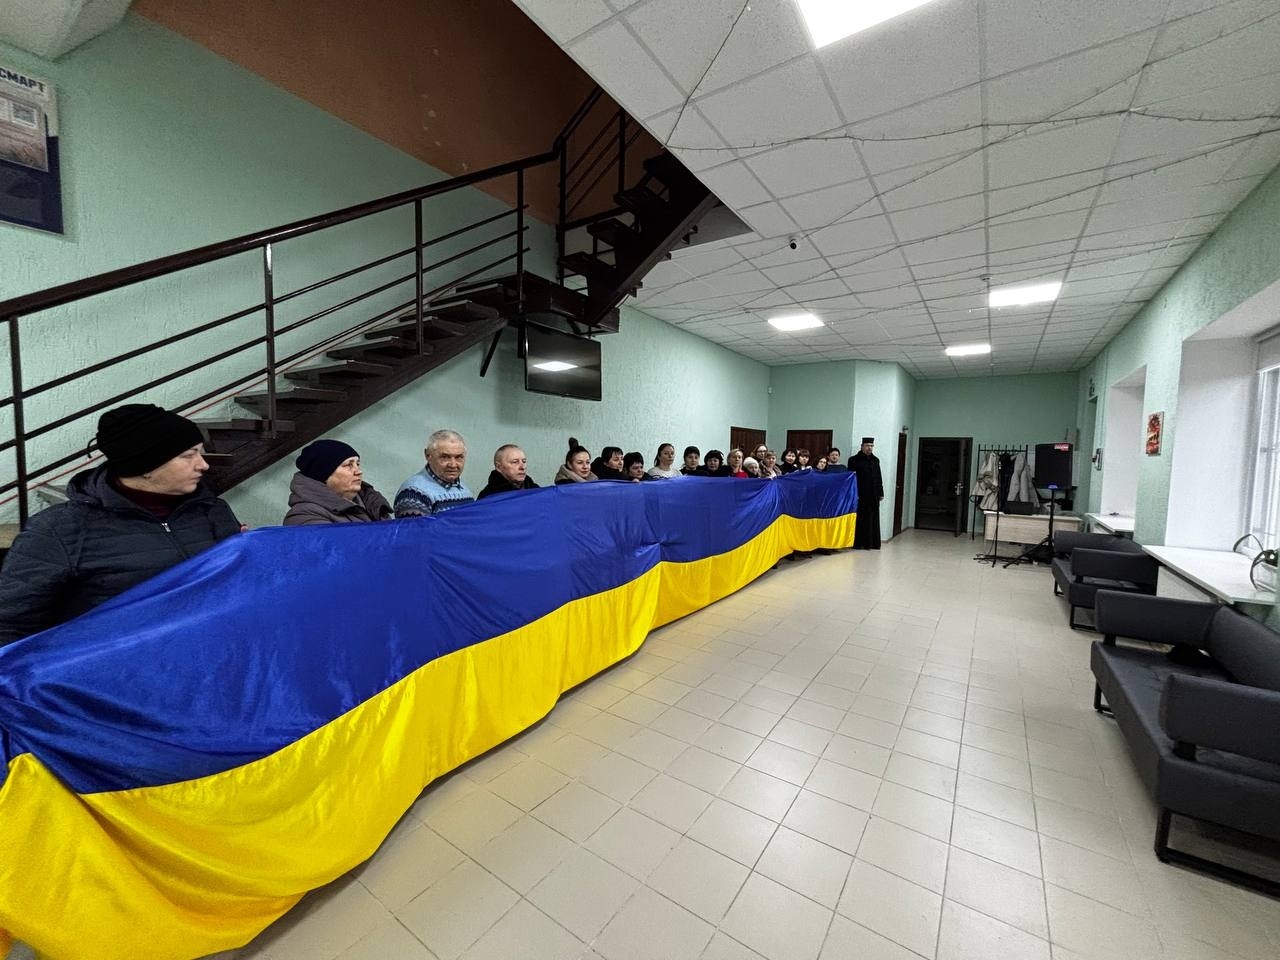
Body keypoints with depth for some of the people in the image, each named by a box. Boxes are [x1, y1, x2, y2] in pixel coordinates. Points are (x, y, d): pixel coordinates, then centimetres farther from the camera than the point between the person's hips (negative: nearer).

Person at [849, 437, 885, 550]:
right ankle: (858, 543, 7)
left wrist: (881, 493, 11)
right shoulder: (854, 460, -2)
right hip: (859, 495, -5)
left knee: (872, 519, 8)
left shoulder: (876, 460, 14)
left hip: (873, 495, 5)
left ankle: (871, 543, 17)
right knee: (859, 519, 0)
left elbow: (879, 478, 15)